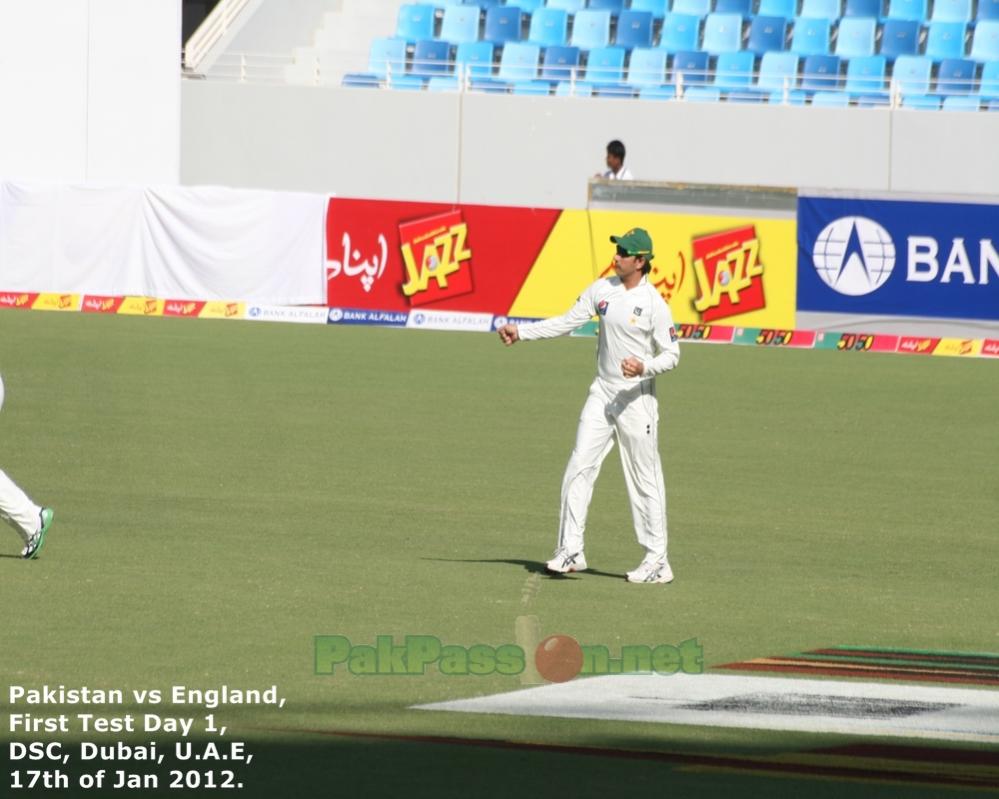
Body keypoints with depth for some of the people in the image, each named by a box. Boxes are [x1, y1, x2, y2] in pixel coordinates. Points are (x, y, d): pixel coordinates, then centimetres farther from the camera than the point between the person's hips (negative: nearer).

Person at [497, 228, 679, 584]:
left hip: (636, 399, -6)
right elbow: (566, 322, 8)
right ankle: (570, 550, 4)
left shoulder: (654, 304, -13)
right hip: (602, 393, 6)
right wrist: (521, 332, 1)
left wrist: (645, 367, -28)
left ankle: (657, 560, 7)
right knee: (579, 468, 0)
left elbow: (671, 354, -9)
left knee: (644, 480, -1)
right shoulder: (603, 289, 3)